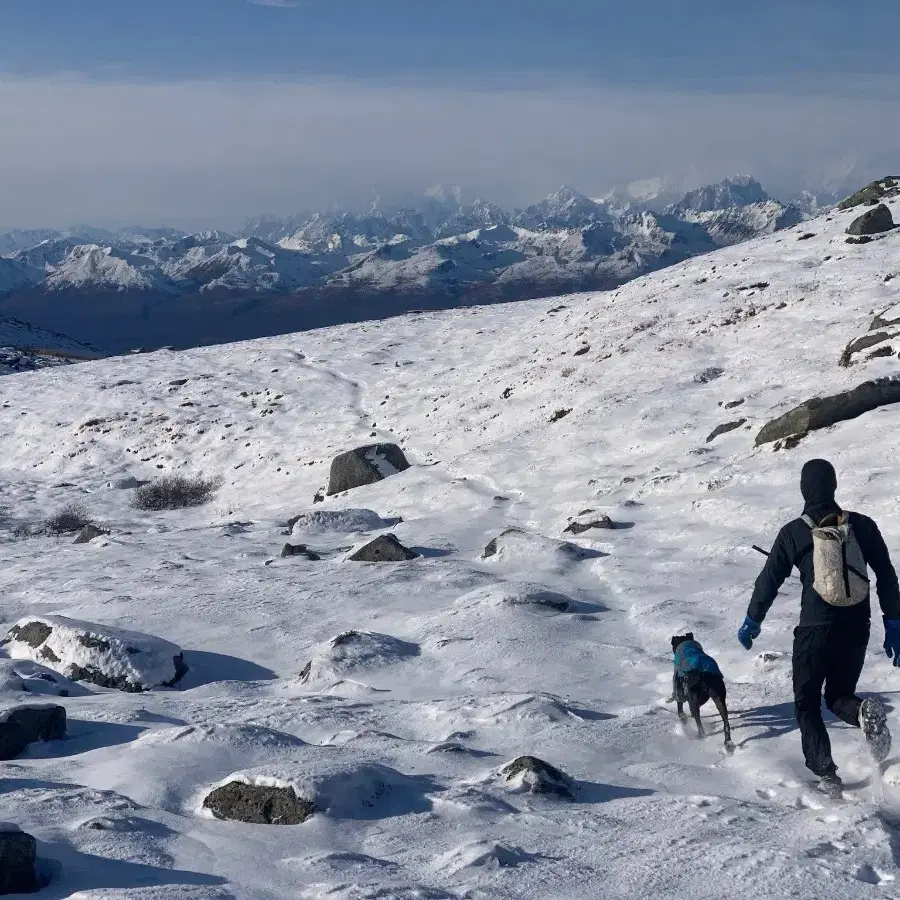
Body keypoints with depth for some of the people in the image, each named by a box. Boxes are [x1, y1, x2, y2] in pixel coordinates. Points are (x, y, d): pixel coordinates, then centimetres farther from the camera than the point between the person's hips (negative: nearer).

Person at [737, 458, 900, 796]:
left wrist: (752, 622, 14)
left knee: (806, 703, 14)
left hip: (815, 629, -3)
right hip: (857, 629, 3)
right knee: (839, 696, 19)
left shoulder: (793, 533, -4)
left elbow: (769, 581, 1)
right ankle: (866, 713, -17)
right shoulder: (862, 525, 2)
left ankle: (825, 773, -1)